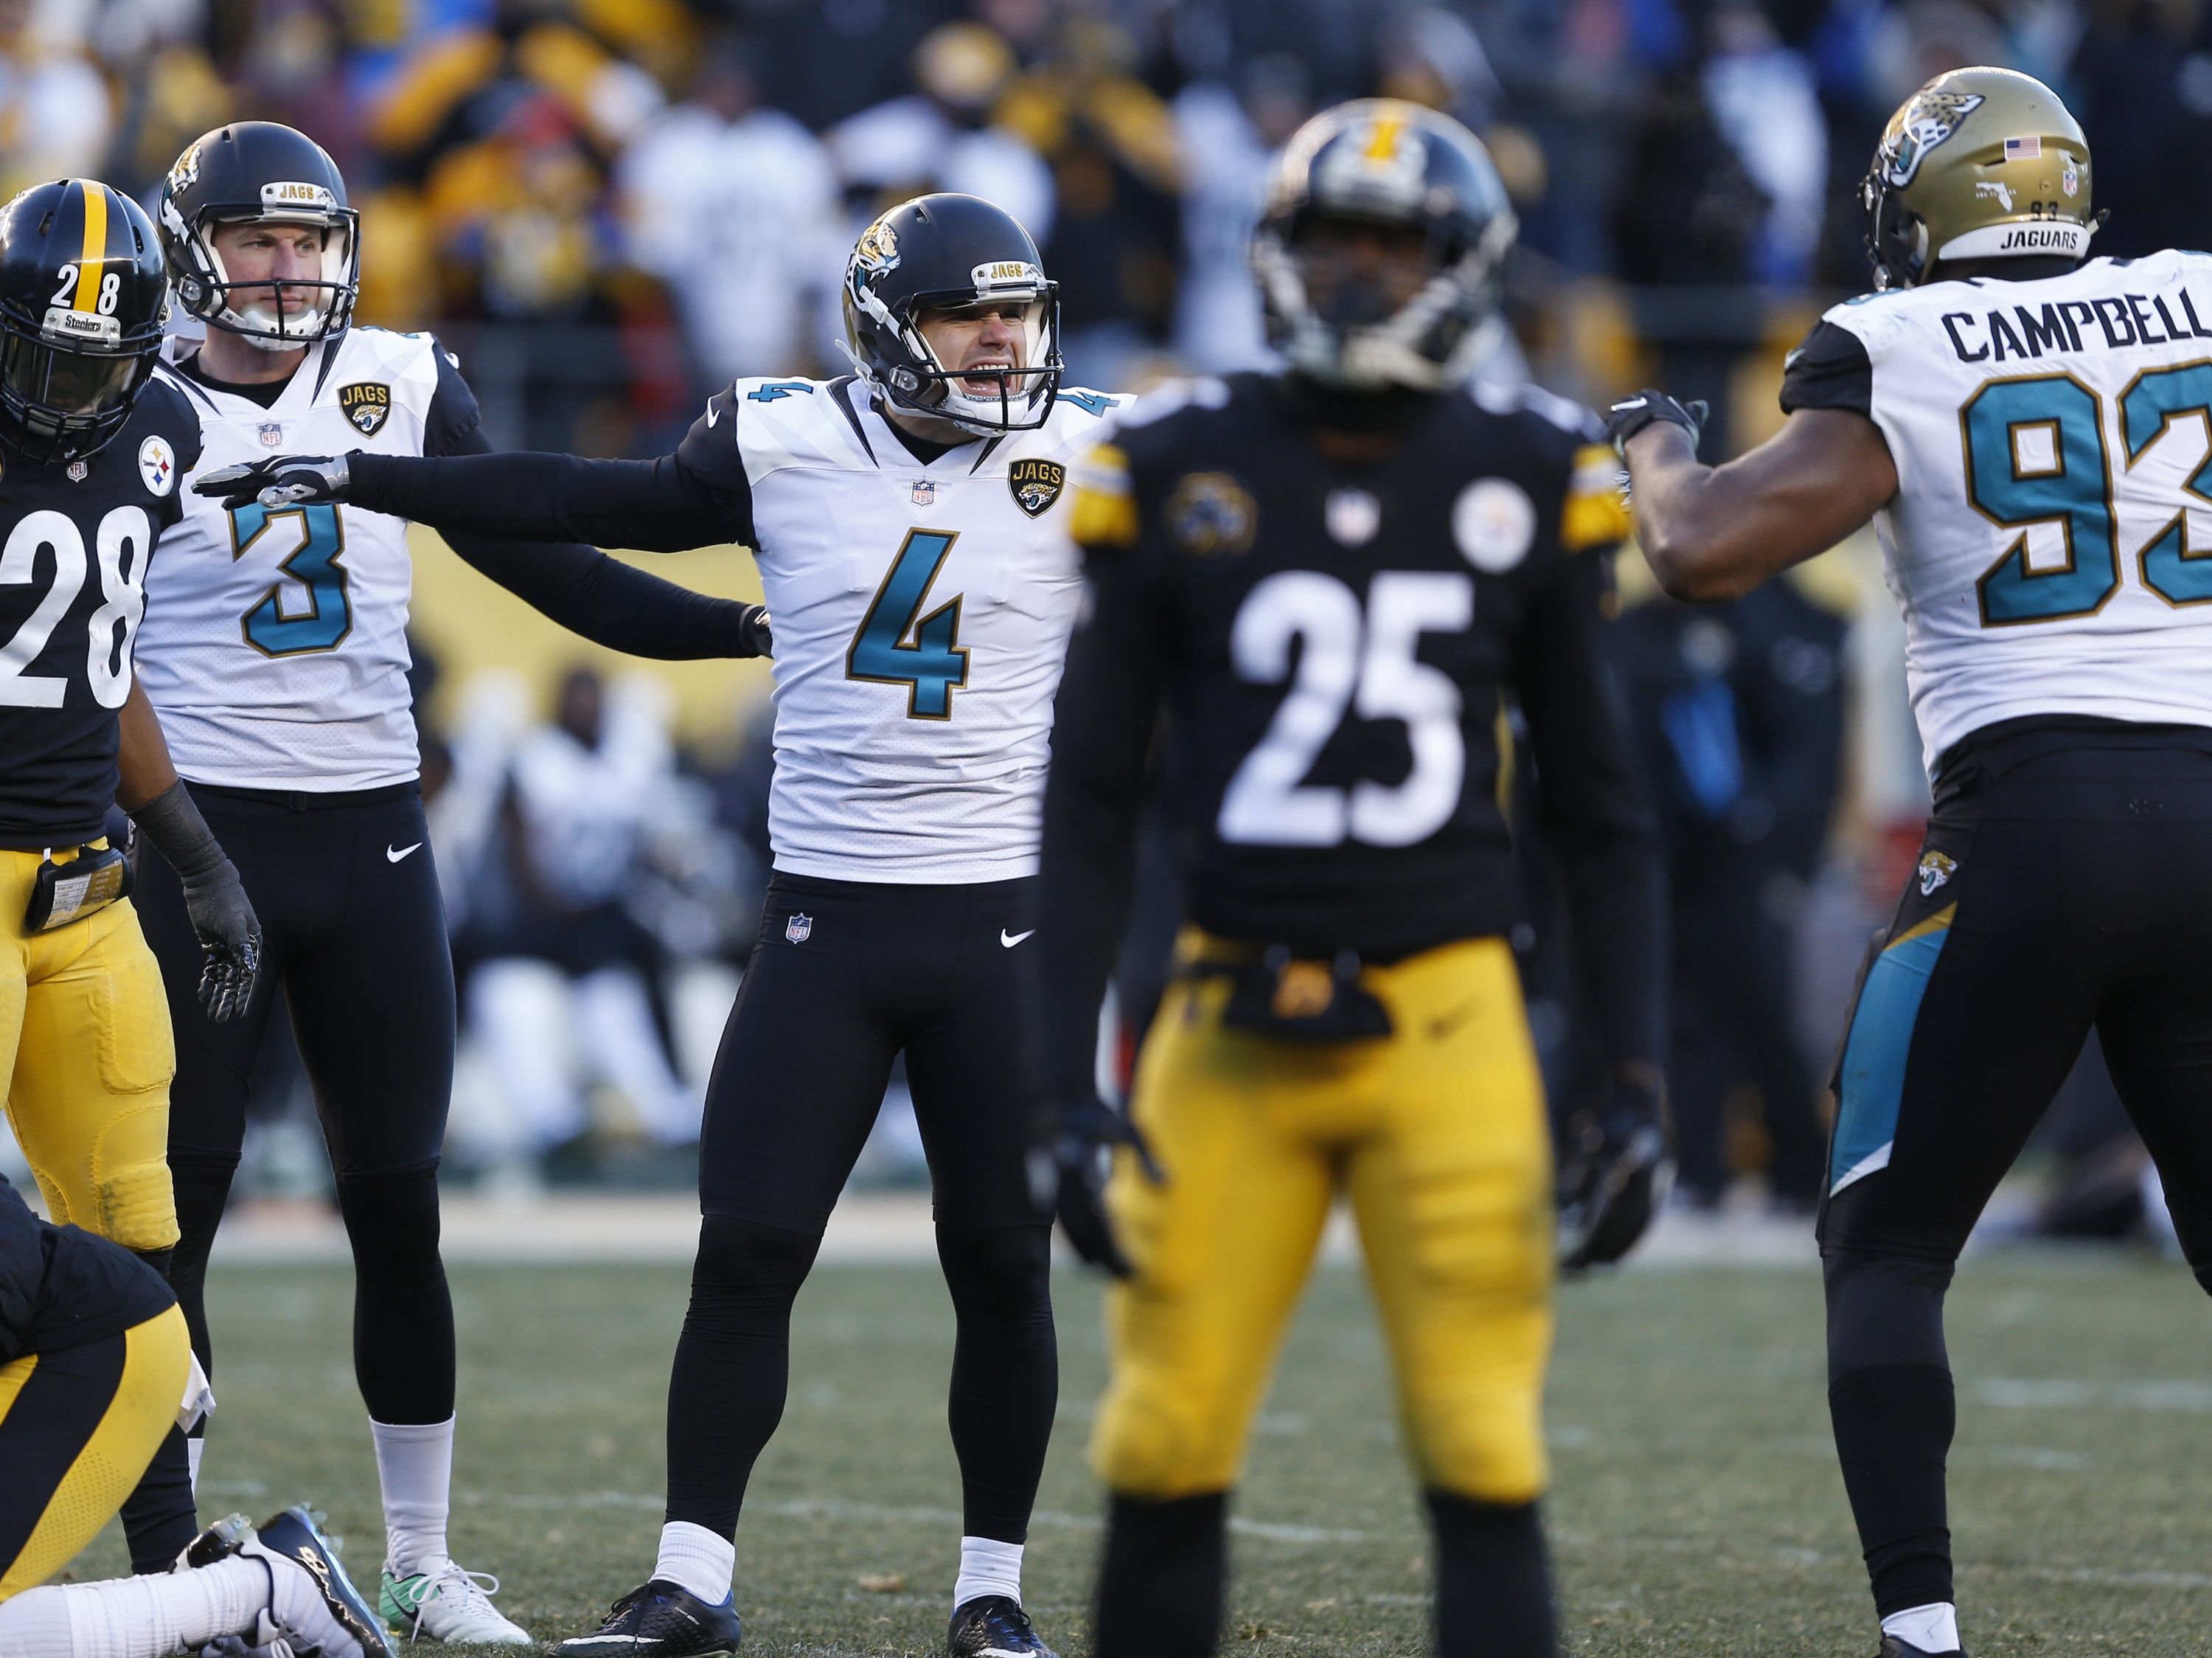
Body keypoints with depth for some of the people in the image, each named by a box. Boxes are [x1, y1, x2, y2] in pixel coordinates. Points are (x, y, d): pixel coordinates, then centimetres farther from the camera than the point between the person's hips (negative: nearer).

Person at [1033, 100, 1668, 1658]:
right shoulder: (1182, 473, 2)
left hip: (1445, 1019, 0)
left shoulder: (1524, 478, 4)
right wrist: (1074, 1090, -1)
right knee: (1166, 1460, -1)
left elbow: (1600, 810, 10)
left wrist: (1637, 1082, 4)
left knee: (1487, 1468, -5)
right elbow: (1092, 807, 6)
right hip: (1234, 1025, 0)